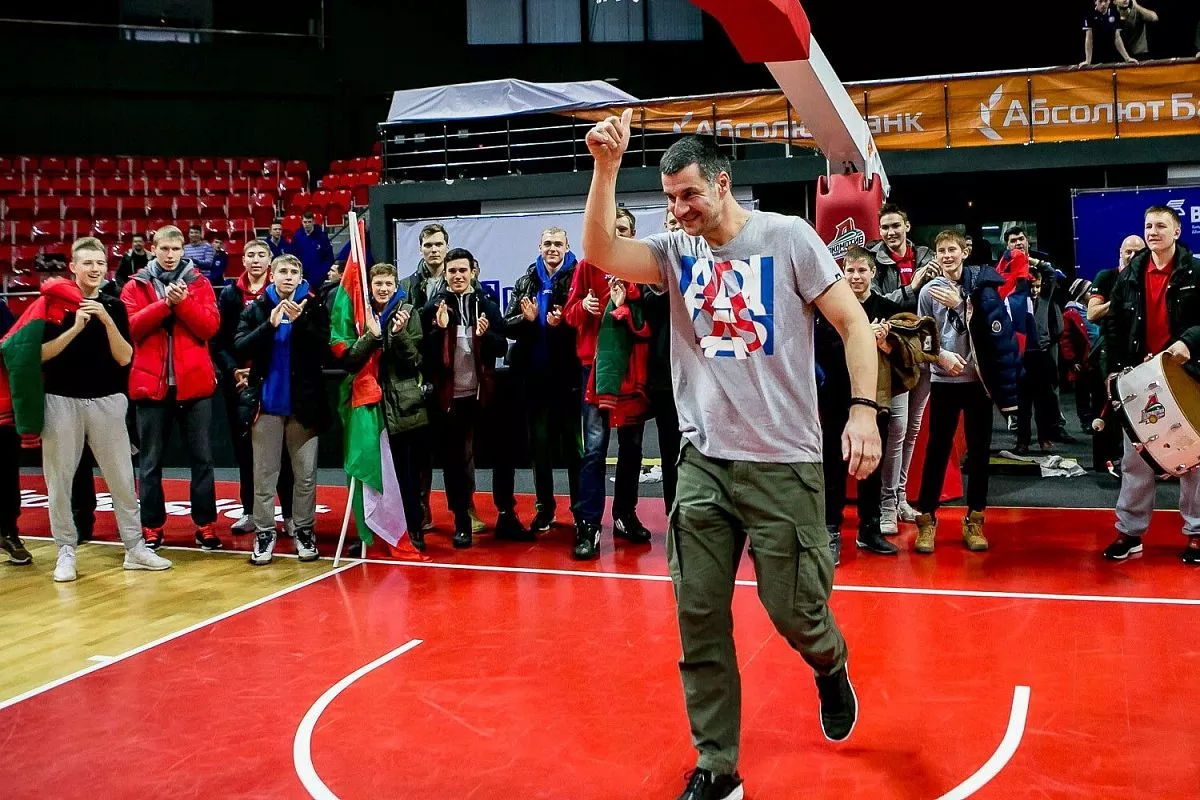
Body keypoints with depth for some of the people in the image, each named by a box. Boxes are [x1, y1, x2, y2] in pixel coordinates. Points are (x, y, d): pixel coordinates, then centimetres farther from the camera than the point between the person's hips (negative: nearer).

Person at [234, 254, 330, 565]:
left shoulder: (314, 308, 1)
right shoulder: (256, 308, 3)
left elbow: (323, 349, -9)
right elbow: (240, 348, -6)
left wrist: (300, 322, -20)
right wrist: (270, 325, -17)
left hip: (304, 402, 0)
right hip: (266, 402, 1)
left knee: (306, 474, 6)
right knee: (264, 473, 6)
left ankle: (304, 530, 17)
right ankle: (264, 532, 14)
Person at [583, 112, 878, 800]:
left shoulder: (788, 237, -3)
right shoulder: (676, 252, 7)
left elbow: (854, 322, -3)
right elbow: (601, 252, -9)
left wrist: (864, 409, -14)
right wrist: (607, 168, -19)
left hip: (783, 462, -3)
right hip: (702, 463, 4)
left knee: (792, 608, 2)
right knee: (700, 621, 2)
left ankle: (831, 667, 39)